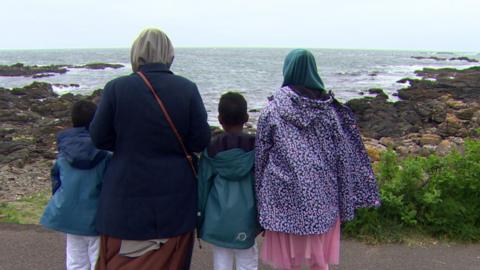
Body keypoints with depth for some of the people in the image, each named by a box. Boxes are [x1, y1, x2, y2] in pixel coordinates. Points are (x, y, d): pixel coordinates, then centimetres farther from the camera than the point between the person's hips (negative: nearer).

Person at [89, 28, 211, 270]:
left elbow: (99, 138, -4)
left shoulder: (116, 88, -10)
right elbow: (200, 141, -6)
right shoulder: (187, 89, -8)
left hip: (127, 199, -1)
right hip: (174, 202, 1)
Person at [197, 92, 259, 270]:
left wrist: (201, 216, 12)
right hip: (245, 219, -1)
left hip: (218, 220, 1)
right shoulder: (255, 148, -7)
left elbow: (203, 185, 0)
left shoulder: (211, 149, -5)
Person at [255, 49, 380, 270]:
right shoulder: (329, 108, 0)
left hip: (285, 195, -2)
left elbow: (261, 156, -3)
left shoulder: (273, 109, -7)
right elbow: (346, 156, 1)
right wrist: (344, 202, 9)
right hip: (321, 196, 3)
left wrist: (260, 199, 7)